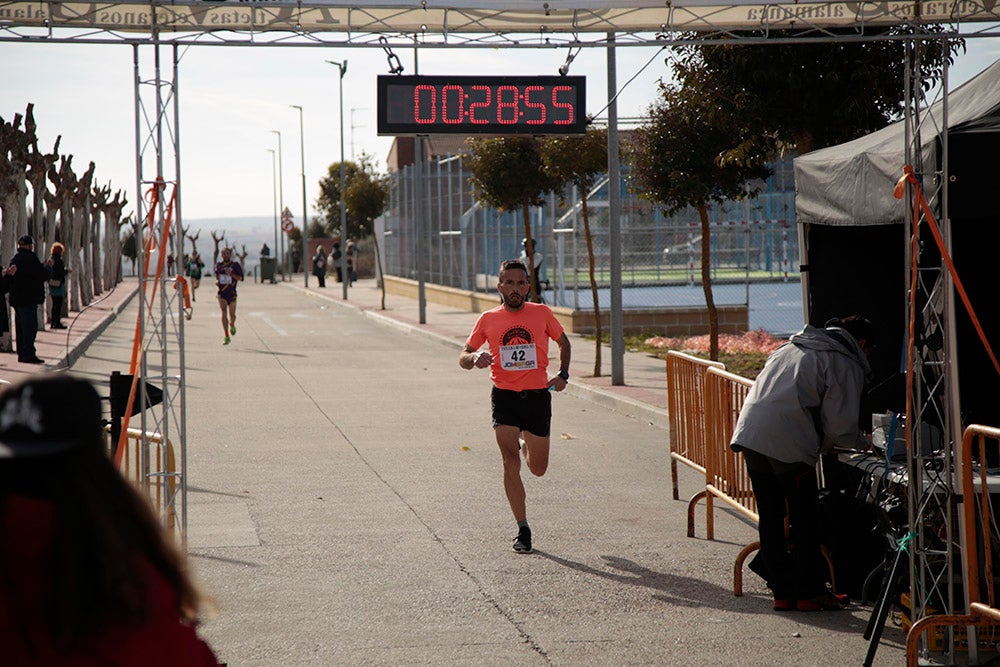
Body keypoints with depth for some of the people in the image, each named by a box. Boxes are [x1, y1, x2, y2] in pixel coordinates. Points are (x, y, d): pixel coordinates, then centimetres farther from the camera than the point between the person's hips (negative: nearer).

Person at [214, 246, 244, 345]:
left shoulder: (235, 265, -1)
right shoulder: (218, 265, 8)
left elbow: (240, 278, -4)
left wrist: (231, 274, -19)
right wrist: (217, 281, 2)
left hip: (232, 293, -1)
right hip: (222, 293, 1)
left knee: (232, 314, 2)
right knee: (224, 313, -12)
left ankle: (232, 325, 40)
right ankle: (226, 336, -10)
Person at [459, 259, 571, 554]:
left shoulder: (541, 313, 0)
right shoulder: (488, 320, 0)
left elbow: (563, 342, 16)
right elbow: (463, 358, 7)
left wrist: (563, 375, 3)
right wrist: (475, 358, -16)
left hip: (537, 396, 1)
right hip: (504, 397, -1)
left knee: (538, 469, 10)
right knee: (511, 463, -13)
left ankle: (525, 443, 46)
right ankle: (523, 530, -4)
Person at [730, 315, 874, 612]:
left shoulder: (791, 347, 26)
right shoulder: (846, 364, 4)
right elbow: (841, 427, -2)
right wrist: (863, 442, 20)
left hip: (749, 431, 7)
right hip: (787, 443, -7)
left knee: (770, 517, 14)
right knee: (804, 521, 6)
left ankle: (782, 591, 19)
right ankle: (810, 593, 12)